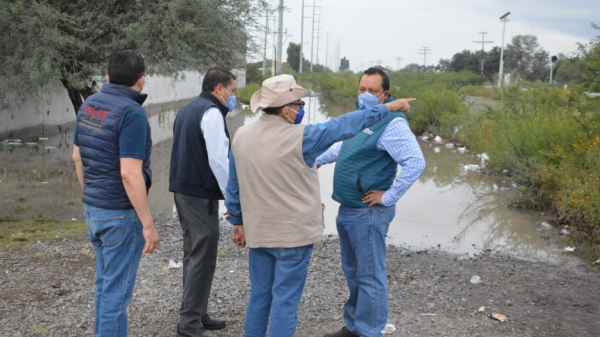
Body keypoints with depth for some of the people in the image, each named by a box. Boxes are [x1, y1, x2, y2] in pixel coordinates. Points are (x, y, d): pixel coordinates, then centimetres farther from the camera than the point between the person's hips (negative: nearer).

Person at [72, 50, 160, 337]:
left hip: (93, 208, 8)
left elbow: (77, 157, 13)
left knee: (105, 282, 20)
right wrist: (148, 224, -19)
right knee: (117, 289, 2)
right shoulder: (132, 113, -19)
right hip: (121, 215, -8)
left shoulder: (88, 105, 5)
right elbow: (130, 174, -24)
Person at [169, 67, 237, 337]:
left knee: (193, 254, 15)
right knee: (203, 257, -5)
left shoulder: (187, 109, 16)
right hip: (201, 195, -10)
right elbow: (219, 159, -19)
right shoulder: (212, 113, -14)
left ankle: (197, 314, 24)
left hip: (182, 190, 10)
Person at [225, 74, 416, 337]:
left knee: (259, 296, 19)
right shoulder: (300, 138, -18)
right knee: (285, 300, 5)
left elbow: (234, 187, 8)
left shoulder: (241, 136, 0)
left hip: (258, 232, 6)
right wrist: (387, 108, 1)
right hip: (293, 233, -6)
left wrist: (237, 221, 19)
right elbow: (344, 125, -10)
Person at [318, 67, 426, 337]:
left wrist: (388, 197, -22)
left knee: (369, 276, 1)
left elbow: (416, 163, -28)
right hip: (347, 210, 10)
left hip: (368, 213, -10)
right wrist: (317, 159, 33)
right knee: (352, 272, 20)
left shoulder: (392, 123, -17)